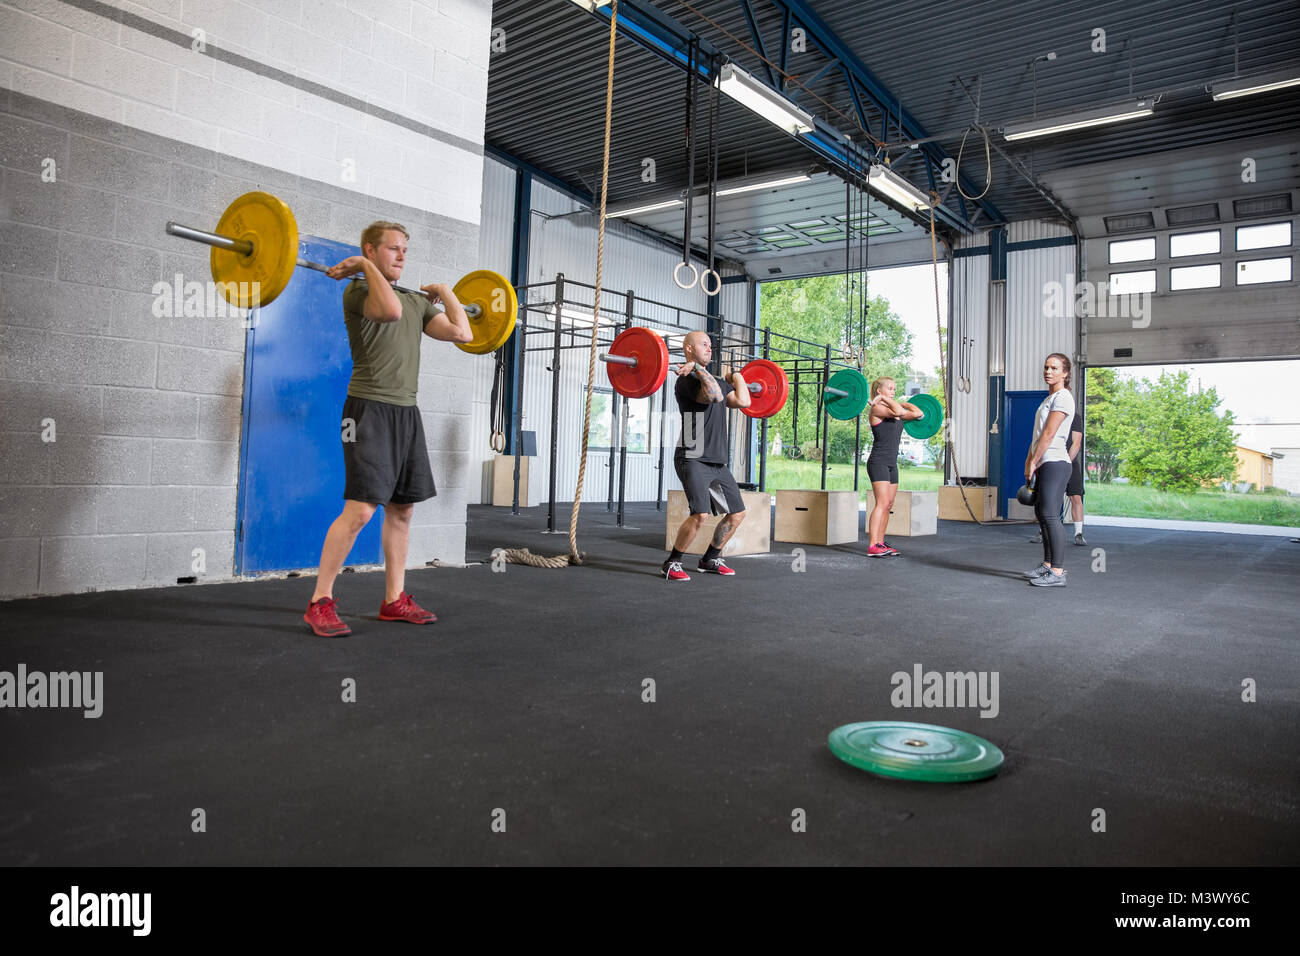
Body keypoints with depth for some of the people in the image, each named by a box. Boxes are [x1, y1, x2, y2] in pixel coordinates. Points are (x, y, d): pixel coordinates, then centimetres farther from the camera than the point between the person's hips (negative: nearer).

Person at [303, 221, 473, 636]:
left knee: (402, 509, 9)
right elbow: (390, 310, -28)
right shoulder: (358, 292, -5)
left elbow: (462, 333, 8)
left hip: (407, 412, 8)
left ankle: (394, 599, 17)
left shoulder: (417, 301, 17)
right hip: (371, 410, -8)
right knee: (360, 509, -15)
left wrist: (446, 293, 18)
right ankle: (320, 602, -5)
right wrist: (366, 267, -15)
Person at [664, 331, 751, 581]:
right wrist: (697, 368, -19)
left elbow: (743, 402, 7)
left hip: (717, 462, 9)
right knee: (701, 514, -22)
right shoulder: (686, 380, -8)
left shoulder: (715, 380, 19)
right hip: (693, 459, -9)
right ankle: (672, 564, -4)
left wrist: (736, 377, 20)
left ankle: (710, 560, 25)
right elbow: (715, 396, -26)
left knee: (737, 513, 10)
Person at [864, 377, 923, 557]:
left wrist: (903, 403, 21)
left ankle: (880, 542, 15)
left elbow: (918, 413, 14)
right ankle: (872, 547, -17)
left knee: (888, 505, 9)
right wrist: (883, 399, -16)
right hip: (878, 462, -9)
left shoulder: (893, 410, 16)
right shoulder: (877, 409, -9)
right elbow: (898, 412, -26)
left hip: (891, 463, 9)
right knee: (882, 503, -15)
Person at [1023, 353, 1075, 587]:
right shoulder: (1049, 398, 20)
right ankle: (1048, 565, 21)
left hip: (1055, 463, -10)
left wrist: (1033, 462, -12)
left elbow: (1048, 435, -15)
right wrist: (1029, 460, 11)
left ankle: (1057, 573, -14)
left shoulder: (1063, 398, -9)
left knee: (1050, 515, -14)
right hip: (1045, 464, 10)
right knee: (1041, 514, 12)